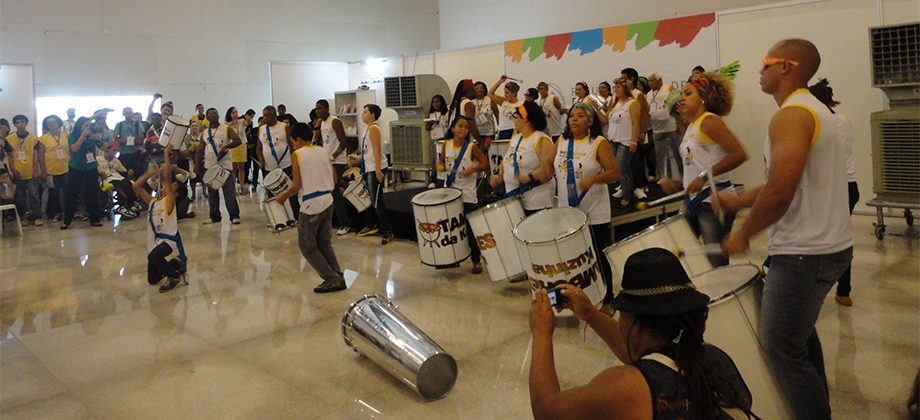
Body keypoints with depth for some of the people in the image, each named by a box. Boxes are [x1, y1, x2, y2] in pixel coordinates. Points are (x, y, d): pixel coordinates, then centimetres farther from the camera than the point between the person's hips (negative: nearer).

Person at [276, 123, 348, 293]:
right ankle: (338, 278, 13)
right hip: (327, 202, 7)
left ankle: (332, 279, 1)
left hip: (311, 206, -6)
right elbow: (334, 179, 9)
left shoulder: (297, 155, -8)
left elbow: (297, 185, -13)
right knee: (325, 244, 17)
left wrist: (283, 197, 3)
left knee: (307, 247, 6)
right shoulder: (323, 152, 9)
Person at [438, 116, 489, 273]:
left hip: (468, 195, -4)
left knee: (470, 229, 1)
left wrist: (473, 169, -23)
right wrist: (441, 166, -7)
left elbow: (485, 163, -7)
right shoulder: (446, 145, 3)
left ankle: (476, 260, 14)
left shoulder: (471, 148, -8)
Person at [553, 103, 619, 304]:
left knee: (600, 258, 6)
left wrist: (593, 179, -30)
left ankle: (607, 300, 22)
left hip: (595, 216, -5)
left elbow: (614, 172, -15)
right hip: (566, 213, 5)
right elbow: (551, 166, 19)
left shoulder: (600, 143, -8)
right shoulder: (562, 142, 7)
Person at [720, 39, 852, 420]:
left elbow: (780, 194, -27)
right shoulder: (816, 110, 14)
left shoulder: (791, 116, -19)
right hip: (831, 245, 11)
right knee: (800, 334, 25)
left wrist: (743, 235, -13)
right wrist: (740, 200, 16)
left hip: (804, 254, -11)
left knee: (782, 349, -1)